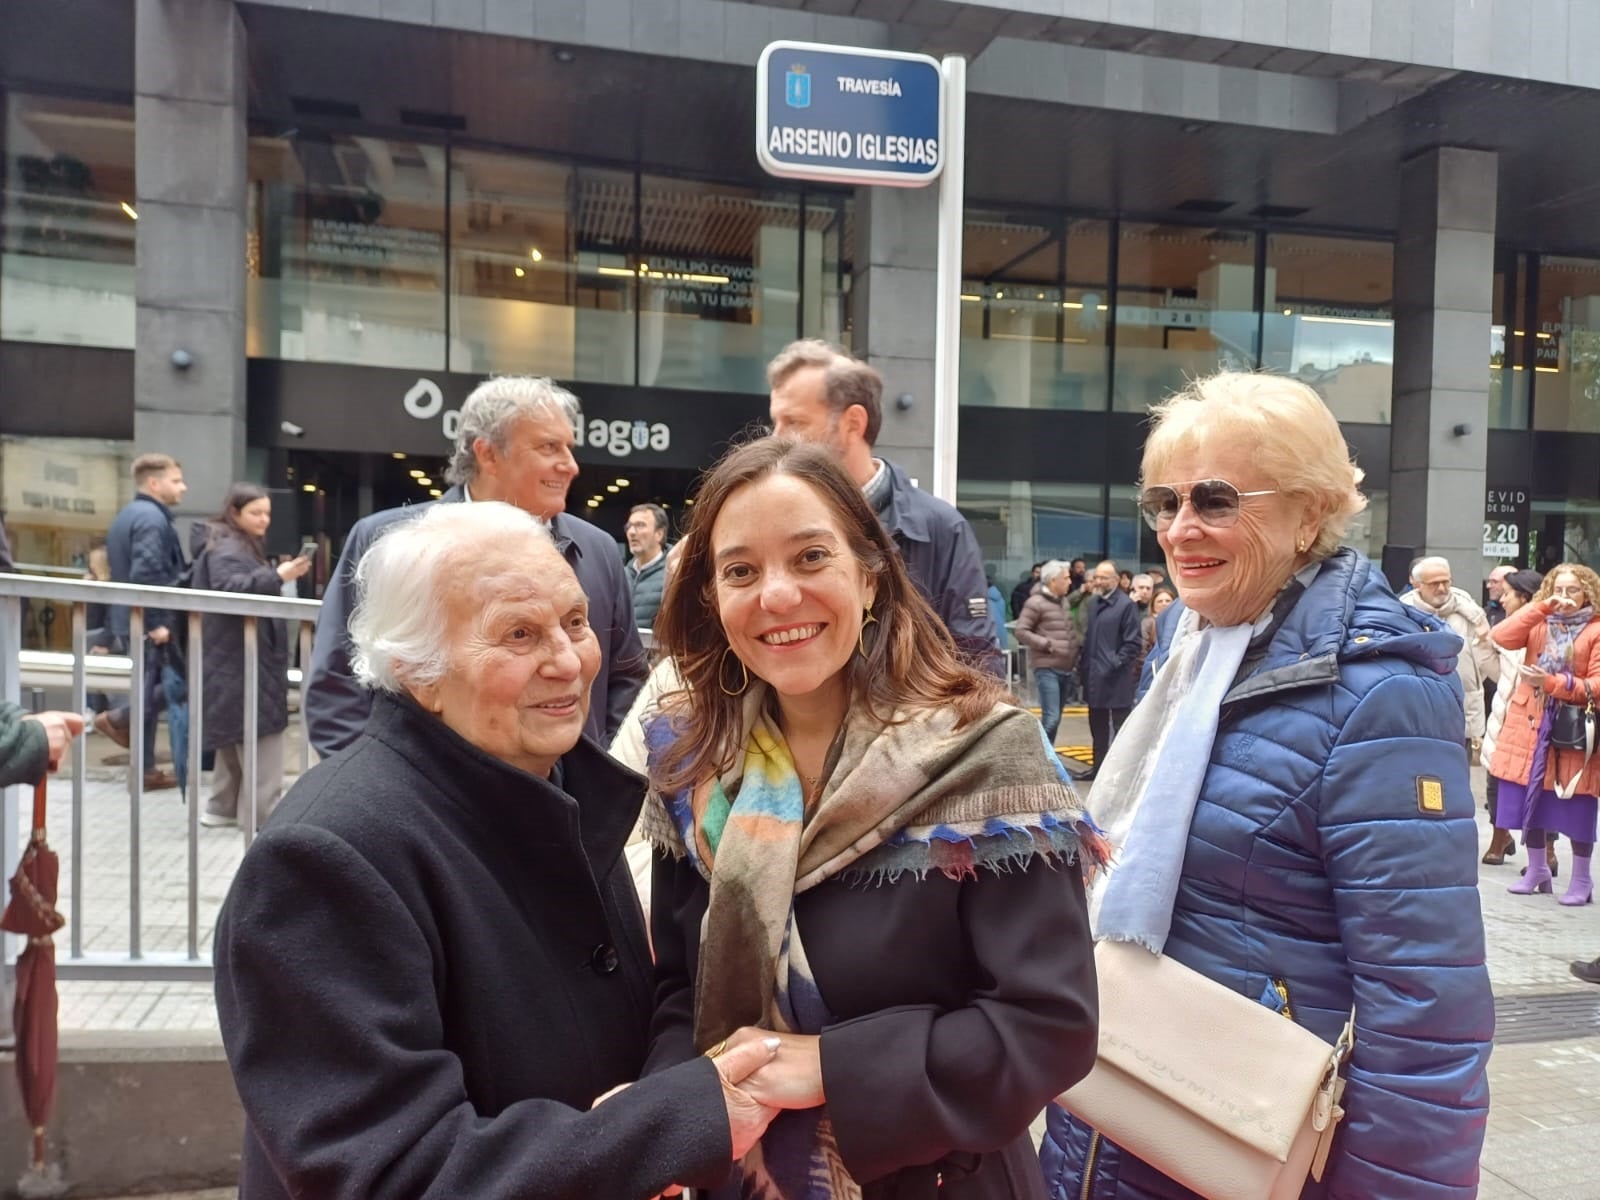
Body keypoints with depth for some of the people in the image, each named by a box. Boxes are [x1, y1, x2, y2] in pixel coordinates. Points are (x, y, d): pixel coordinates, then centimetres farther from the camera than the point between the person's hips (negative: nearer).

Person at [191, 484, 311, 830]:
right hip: (242, 663, -11)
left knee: (238, 738, 15)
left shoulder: (245, 547, 22)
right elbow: (228, 588, -32)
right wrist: (276, 577, -39)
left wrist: (276, 578, 23)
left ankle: (223, 807, 22)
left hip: (242, 661, 11)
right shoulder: (226, 549, -13)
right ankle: (264, 811, -7)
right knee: (260, 738, -10)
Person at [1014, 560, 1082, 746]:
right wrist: (1048, 645, -16)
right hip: (1046, 669, -8)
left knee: (1056, 718, 11)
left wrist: (1078, 644, 7)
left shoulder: (1063, 602, 17)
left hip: (1065, 668, 8)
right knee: (1050, 718, -14)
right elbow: (1021, 632, -13)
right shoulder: (1036, 602, -8)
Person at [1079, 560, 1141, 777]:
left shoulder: (1126, 605, -10)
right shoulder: (1091, 603, 12)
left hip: (1116, 678, -8)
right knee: (1097, 726, 17)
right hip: (1093, 676, 8)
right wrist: (1083, 663, 10)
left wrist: (1115, 663, -17)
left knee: (1120, 725, 1)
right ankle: (1099, 766, 28)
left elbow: (1133, 643, -12)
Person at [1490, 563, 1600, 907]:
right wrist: (1542, 608, -13)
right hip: (1530, 726, 4)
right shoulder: (1539, 624, 9)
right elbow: (1502, 637, -10)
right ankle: (1537, 871, 26)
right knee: (1529, 800, 10)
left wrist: (1552, 682, -20)